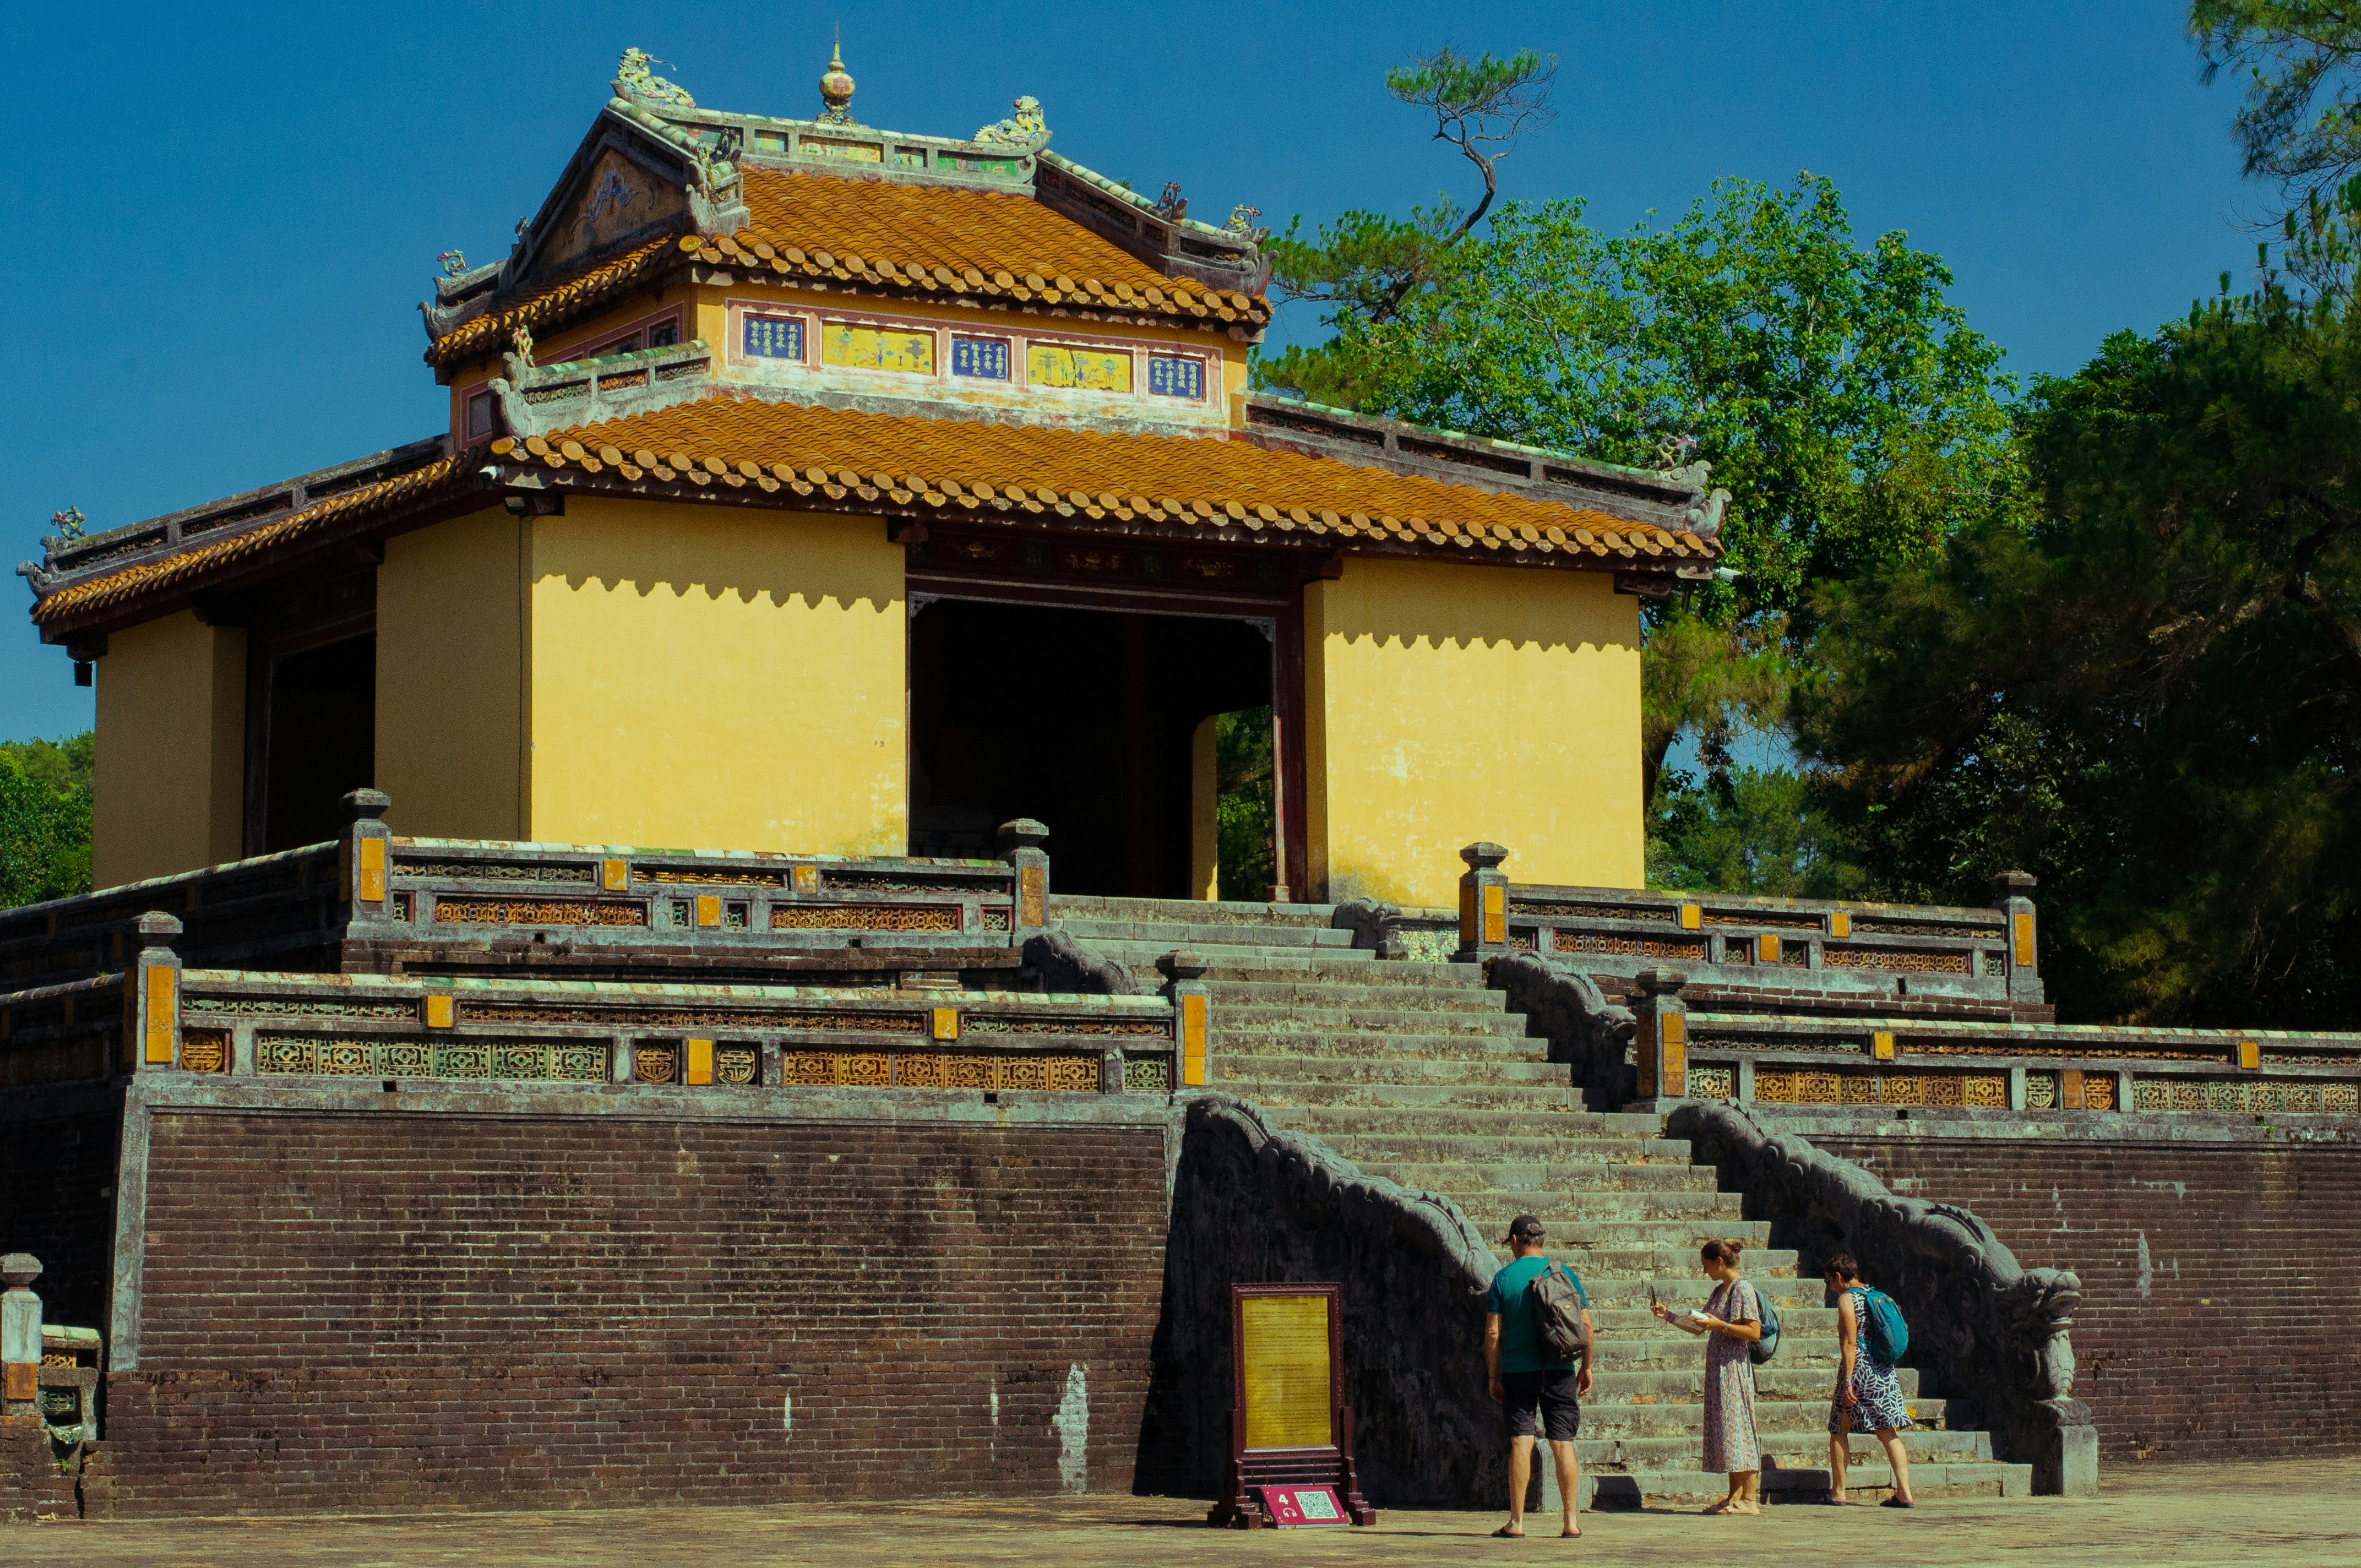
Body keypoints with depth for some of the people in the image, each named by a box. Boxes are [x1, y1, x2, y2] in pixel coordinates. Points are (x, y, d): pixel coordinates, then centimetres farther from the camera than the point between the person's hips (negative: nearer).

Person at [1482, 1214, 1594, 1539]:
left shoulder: (1504, 1277, -2)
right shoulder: (1564, 1273, 3)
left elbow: (1493, 1333, -4)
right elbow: (1586, 1325, 2)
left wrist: (1493, 1377, 3)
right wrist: (1587, 1367, 12)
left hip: (1518, 1370, -1)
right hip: (1559, 1370, 1)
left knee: (1520, 1444, -1)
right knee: (1563, 1443, 4)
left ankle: (1516, 1522, -2)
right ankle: (1571, 1522, 2)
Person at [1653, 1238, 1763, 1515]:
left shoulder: (1743, 1289, -9)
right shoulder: (1719, 1291, 17)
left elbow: (1754, 1333, -16)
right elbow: (1699, 1329, 23)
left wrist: (1720, 1326, -19)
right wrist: (1668, 1316, 20)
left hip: (1734, 1366, -9)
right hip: (1717, 1366, 9)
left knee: (1738, 1425, -8)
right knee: (1722, 1427, 7)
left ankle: (1750, 1499, -7)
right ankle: (1735, 1495, 10)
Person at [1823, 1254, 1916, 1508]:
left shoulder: (1847, 1299, -8)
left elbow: (1850, 1343, -16)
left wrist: (1847, 1381, -18)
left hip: (1859, 1369, -7)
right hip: (1885, 1372, 7)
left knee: (1839, 1430, 8)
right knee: (1889, 1434, 2)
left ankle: (1838, 1492, 10)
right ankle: (1905, 1493, -7)